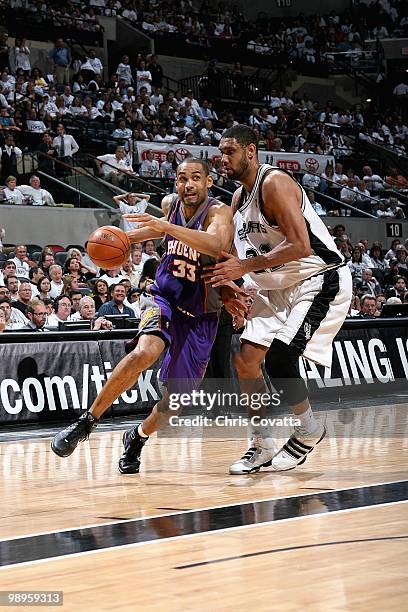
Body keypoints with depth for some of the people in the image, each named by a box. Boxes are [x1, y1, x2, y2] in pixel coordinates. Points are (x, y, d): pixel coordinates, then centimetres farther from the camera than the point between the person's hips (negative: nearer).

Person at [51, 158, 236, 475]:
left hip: (200, 314, -1)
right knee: (145, 351, -31)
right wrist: (126, 237, 12)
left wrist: (167, 227, -51)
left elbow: (217, 245, -43)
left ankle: (138, 437, 32)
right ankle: (86, 422, -19)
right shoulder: (170, 204, -2)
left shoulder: (219, 212, -19)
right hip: (163, 296, 2)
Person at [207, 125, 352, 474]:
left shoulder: (275, 183, -20)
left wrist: (245, 267, -27)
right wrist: (228, 286, -3)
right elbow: (237, 253, 18)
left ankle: (310, 431, 5)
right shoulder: (239, 197, 8)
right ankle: (262, 447, 12)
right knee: (246, 361, 0)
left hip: (320, 280, -9)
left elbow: (300, 246, -29)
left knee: (278, 359, -20)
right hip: (279, 288, 9)